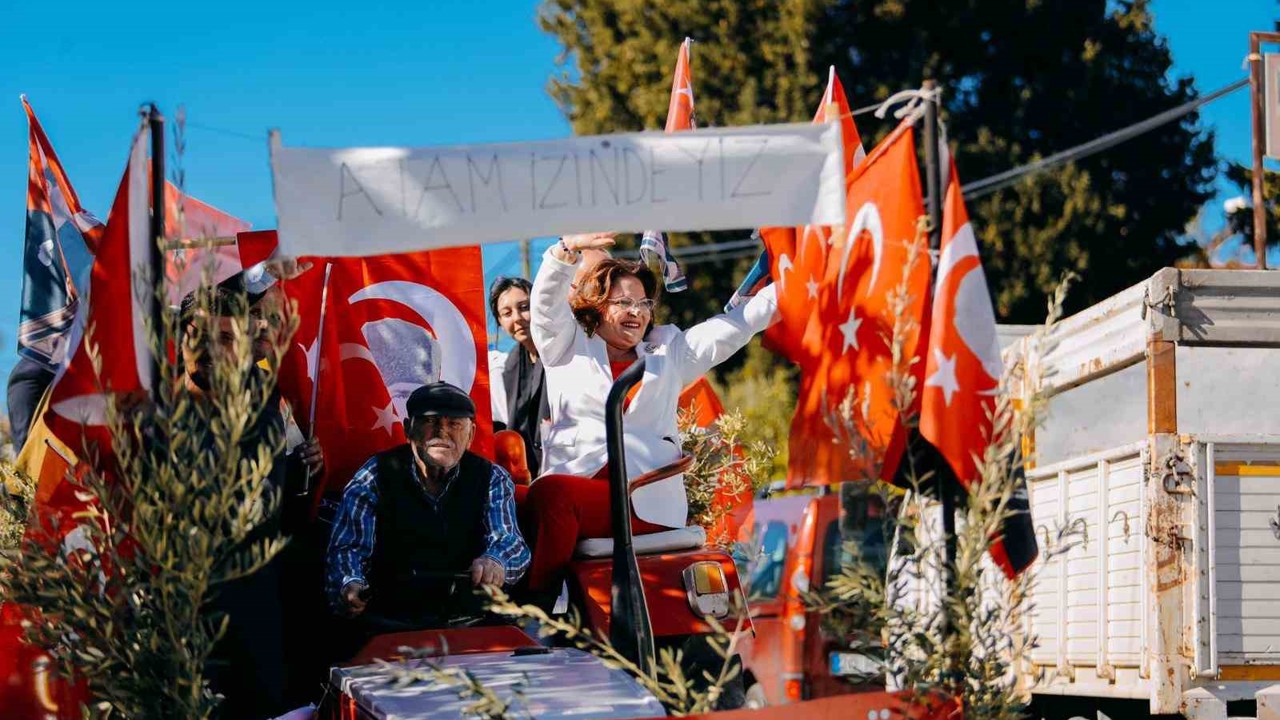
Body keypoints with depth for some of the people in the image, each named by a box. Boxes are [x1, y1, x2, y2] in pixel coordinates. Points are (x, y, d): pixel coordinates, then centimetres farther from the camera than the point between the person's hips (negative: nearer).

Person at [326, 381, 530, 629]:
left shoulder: (491, 480, 6)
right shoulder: (374, 478, 0)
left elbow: (509, 542, -7)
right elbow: (348, 549, -7)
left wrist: (494, 562, -34)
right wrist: (350, 586, -32)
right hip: (390, 623, -2)